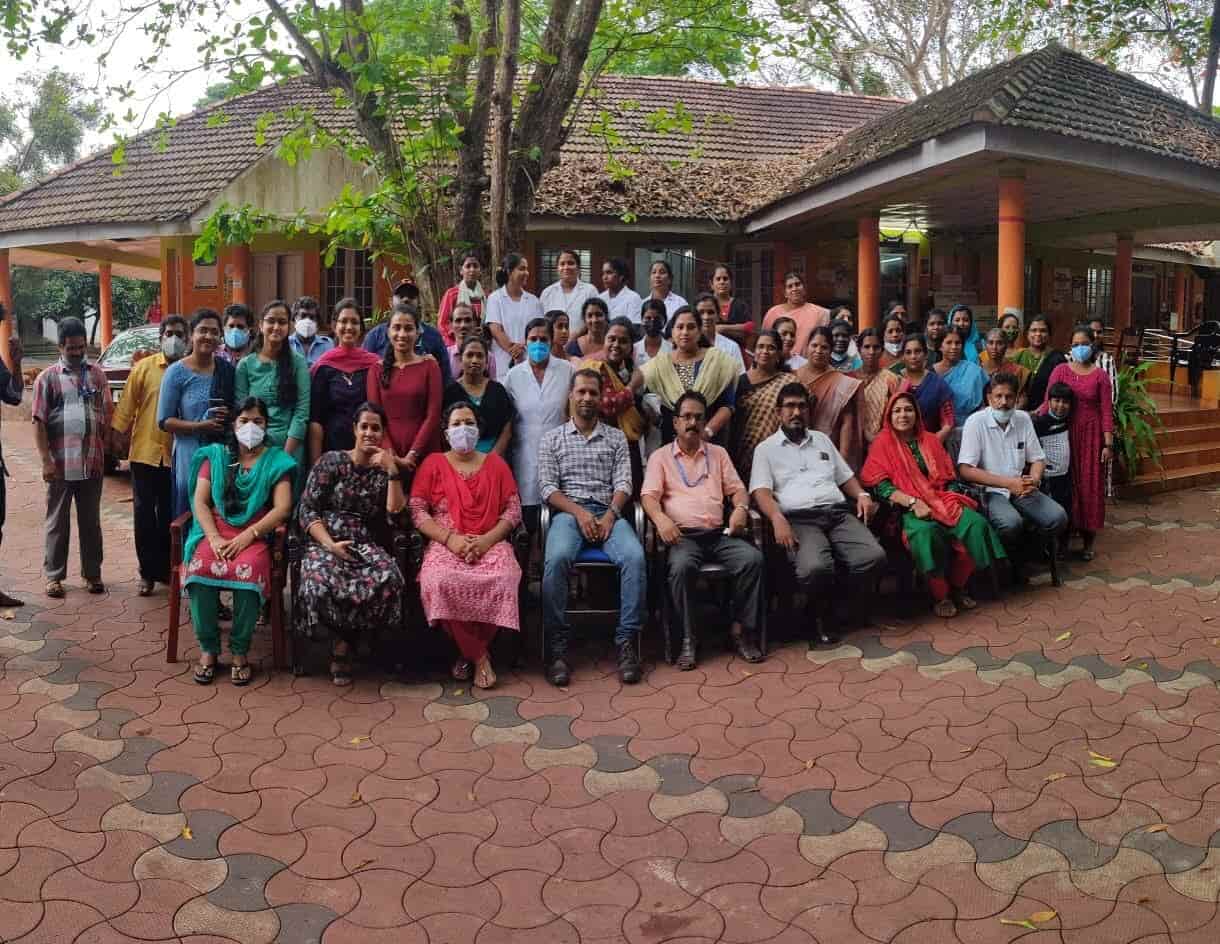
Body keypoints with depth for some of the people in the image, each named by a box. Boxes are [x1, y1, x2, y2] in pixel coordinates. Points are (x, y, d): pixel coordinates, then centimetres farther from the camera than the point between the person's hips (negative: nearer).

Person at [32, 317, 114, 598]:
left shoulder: (97, 374, 8)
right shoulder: (48, 377, -1)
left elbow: (107, 416, 11)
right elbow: (39, 422, -4)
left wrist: (104, 451, 5)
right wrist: (46, 461, -10)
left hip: (92, 463, 3)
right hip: (60, 464, -2)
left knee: (91, 521, 11)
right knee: (58, 521, 7)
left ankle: (92, 573, 20)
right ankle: (54, 575, 16)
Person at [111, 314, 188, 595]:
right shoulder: (144, 367, 0)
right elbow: (127, 404, 2)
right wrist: (120, 434, -2)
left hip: (177, 454, 0)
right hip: (145, 452, 0)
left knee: (169, 515, 10)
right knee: (144, 514, 4)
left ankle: (165, 568, 23)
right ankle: (148, 572, 14)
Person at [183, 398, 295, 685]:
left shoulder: (276, 460, 9)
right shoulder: (215, 455, 16)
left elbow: (283, 508, -2)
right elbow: (200, 502, 7)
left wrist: (247, 536, -14)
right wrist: (214, 538, -11)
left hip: (255, 536, -2)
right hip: (216, 533, 2)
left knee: (249, 570, -34)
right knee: (200, 567, -30)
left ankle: (240, 651, -19)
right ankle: (208, 648, -16)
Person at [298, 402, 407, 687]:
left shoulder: (384, 471, 13)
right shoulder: (332, 461, 5)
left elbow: (395, 510, -4)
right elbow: (306, 510, 0)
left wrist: (392, 469, -9)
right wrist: (330, 544, -14)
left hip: (365, 544, 2)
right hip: (324, 541, -2)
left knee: (389, 579, -33)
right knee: (320, 584, -37)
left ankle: (343, 645, -12)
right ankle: (343, 643, -5)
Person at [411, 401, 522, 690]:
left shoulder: (496, 463, 19)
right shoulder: (433, 463, 15)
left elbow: (513, 510, 9)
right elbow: (417, 511, 4)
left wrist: (487, 539, -9)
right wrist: (450, 538, -11)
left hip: (490, 544, 1)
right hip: (445, 545, 0)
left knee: (501, 580, -34)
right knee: (439, 581, -35)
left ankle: (469, 651, -9)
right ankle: (479, 656, -17)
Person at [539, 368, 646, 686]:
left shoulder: (616, 437, 18)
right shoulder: (552, 439, 14)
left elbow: (623, 483, 7)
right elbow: (547, 487, 3)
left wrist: (611, 513, -13)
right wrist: (579, 513, -12)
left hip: (608, 512, 2)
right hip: (568, 513, -1)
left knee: (634, 556, -31)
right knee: (556, 558, -35)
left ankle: (627, 641, -24)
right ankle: (557, 647, -27)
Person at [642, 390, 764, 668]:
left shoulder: (718, 453, 23)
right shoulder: (660, 456, 14)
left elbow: (737, 489, 17)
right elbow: (649, 496, 1)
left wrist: (741, 508, -6)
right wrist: (661, 518, -20)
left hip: (719, 534, 3)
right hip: (682, 535, -3)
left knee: (752, 557, -26)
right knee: (681, 565, -36)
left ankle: (741, 629, -13)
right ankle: (688, 638, -23)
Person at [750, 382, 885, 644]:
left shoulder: (822, 439, 28)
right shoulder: (766, 448, 13)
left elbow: (845, 476, 29)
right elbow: (761, 491, -1)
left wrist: (861, 494, 6)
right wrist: (777, 518, -21)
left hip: (839, 512, 5)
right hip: (799, 519, -4)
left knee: (874, 557, -25)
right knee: (815, 568, -36)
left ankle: (830, 604, 0)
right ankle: (820, 612, -2)